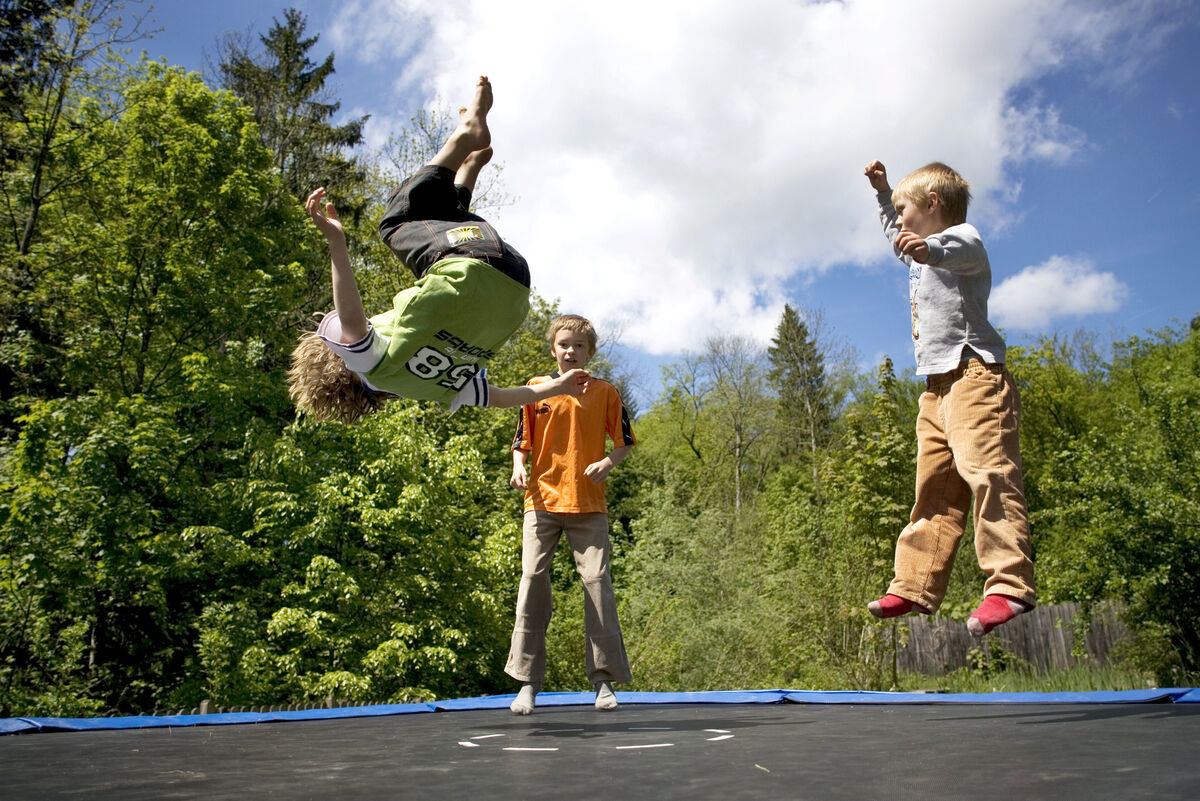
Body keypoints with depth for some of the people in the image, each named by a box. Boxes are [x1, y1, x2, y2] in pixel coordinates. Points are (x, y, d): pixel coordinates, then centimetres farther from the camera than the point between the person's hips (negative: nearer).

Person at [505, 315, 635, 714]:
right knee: (533, 579, -5)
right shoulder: (536, 388, 10)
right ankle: (528, 681, 3)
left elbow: (624, 442, 11)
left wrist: (608, 462, -9)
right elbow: (522, 442, 13)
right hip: (542, 499, 1)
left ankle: (603, 678, 4)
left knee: (597, 580, -6)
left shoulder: (604, 392, 8)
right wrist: (519, 467, -7)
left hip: (588, 503, -1)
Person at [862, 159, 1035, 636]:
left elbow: (961, 250, -28)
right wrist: (882, 191, 51)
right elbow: (897, 239, 53)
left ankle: (1010, 586, -24)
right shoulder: (924, 256, 28)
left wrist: (928, 248, -50)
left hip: (973, 373, -10)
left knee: (987, 472, -21)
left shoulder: (962, 235, -1)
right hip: (937, 384, 10)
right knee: (933, 490, 8)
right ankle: (915, 588, 10)